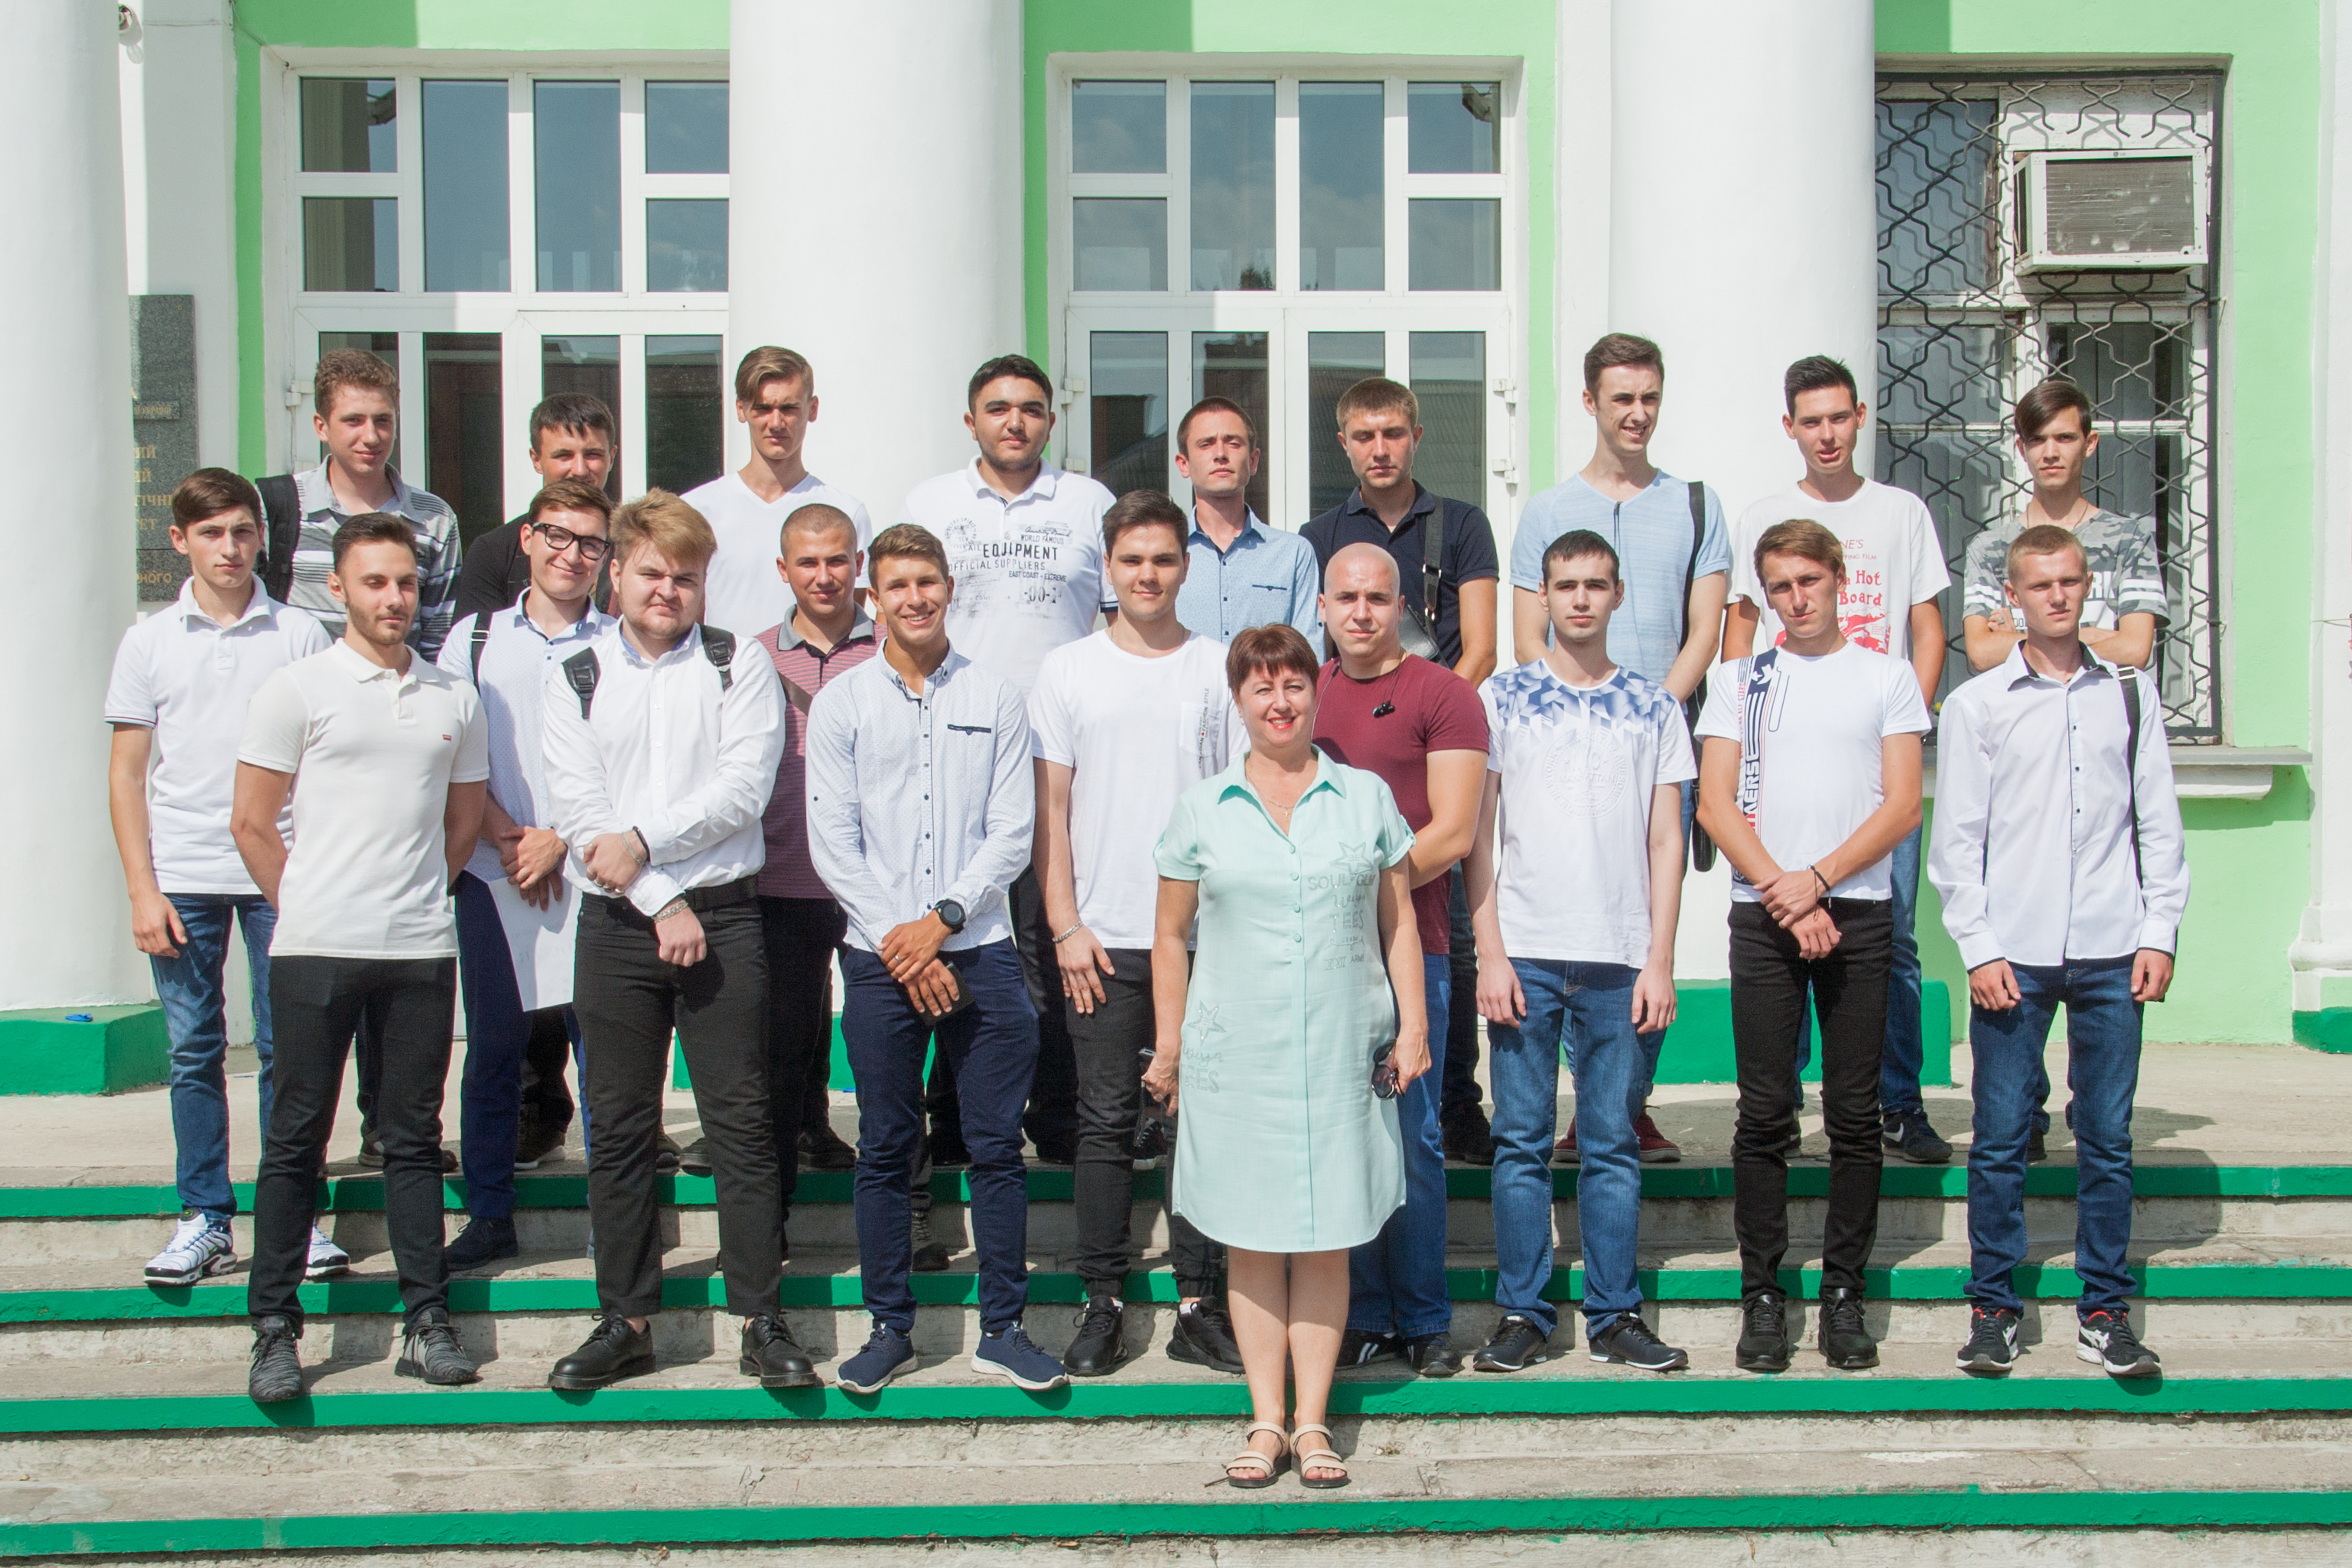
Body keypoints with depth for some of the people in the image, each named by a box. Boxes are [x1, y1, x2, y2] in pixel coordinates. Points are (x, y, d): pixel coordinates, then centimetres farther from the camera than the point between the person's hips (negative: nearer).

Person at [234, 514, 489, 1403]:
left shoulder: (454, 699, 11)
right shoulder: (295, 690, 1)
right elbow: (252, 823, 2)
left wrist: (414, 897, 12)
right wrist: (308, 908, 3)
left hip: (421, 949, 3)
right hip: (316, 950, -3)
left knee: (413, 1137, 9)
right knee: (296, 1138, 3)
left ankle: (426, 1320, 15)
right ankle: (274, 1329, 11)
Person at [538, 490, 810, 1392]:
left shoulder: (739, 667, 5)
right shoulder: (575, 680, 8)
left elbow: (743, 786, -7)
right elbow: (577, 810, -1)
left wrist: (645, 840, -15)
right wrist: (661, 905, -9)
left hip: (721, 914, -2)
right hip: (616, 924, 2)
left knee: (740, 1122, 0)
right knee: (619, 1129, 7)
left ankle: (761, 1322, 7)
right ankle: (626, 1322, 18)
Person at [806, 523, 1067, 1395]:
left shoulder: (996, 700, 6)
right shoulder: (841, 704, 5)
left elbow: (1013, 834, 1)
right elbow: (831, 842, 0)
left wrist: (943, 919, -10)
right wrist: (903, 943, -8)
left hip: (980, 951, 0)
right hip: (879, 956, 0)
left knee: (997, 1146, 3)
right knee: (886, 1149, 7)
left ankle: (1003, 1330, 13)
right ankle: (890, 1328, 19)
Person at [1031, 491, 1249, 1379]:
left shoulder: (1221, 670, 7)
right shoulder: (1068, 671, 7)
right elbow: (1050, 809, 6)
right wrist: (1065, 925, -2)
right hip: (1103, 938, 0)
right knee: (1106, 1121, 3)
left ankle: (1198, 1305, 13)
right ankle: (1103, 1304, 13)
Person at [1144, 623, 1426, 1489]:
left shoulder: (1366, 796, 7)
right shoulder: (1201, 808, 6)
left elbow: (1398, 921, 10)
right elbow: (1170, 935, 9)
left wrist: (1413, 1023, 4)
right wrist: (1168, 1046, 6)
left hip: (1342, 1051, 0)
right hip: (1235, 1053, 0)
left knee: (1327, 1239, 5)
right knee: (1253, 1236, 5)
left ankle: (1313, 1420, 15)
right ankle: (1265, 1421, 16)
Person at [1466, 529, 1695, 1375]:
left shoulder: (1655, 705, 9)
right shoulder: (1502, 696, 5)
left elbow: (1664, 842, 8)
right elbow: (1477, 834, 3)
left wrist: (1659, 961, 0)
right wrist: (1490, 954, -4)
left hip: (1621, 960, 1)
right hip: (1525, 955, -1)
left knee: (1614, 1145, 7)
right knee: (1521, 1141, 4)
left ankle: (1616, 1315, 16)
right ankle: (1522, 1313, 13)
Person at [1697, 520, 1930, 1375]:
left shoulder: (1888, 677, 9)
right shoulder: (1738, 680, 11)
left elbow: (1902, 804, 1)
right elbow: (1716, 804, 4)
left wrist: (1818, 879, -10)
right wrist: (1781, 891, -8)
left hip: (1858, 911, 0)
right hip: (1763, 914, 0)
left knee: (1855, 1113, 2)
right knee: (1765, 1112, -1)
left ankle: (1843, 1291, 11)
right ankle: (1762, 1293, 7)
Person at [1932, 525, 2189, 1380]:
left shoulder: (2131, 692, 10)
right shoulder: (1976, 705, 3)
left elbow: (2159, 821, 10)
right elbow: (1956, 840, 2)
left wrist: (2160, 934, 2)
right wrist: (1979, 949, -6)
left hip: (2111, 953, 2)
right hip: (2012, 955, -2)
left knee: (2107, 1137, 6)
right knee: (2000, 1138, 2)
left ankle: (2103, 1311, 17)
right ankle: (1992, 1307, 12)